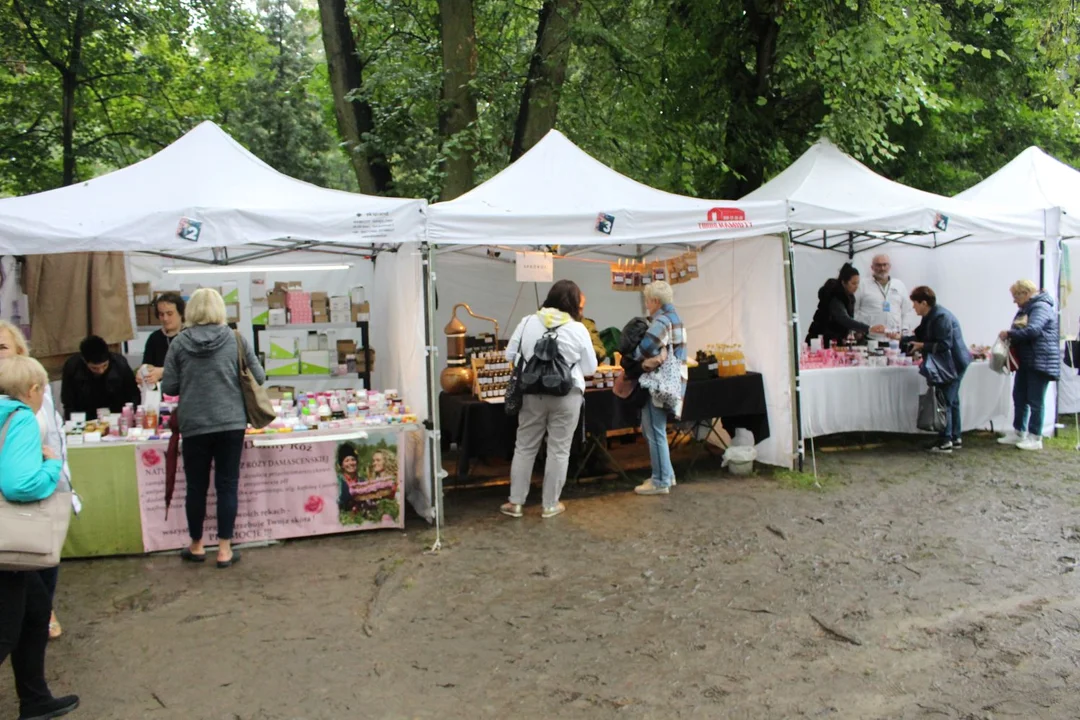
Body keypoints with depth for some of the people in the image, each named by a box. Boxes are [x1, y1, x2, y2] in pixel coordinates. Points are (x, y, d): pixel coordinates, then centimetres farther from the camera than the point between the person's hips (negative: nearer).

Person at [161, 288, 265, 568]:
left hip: (194, 426, 1)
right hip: (231, 423, 0)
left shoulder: (179, 343, -3)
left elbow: (168, 387, -1)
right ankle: (224, 550, 10)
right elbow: (259, 377, 1)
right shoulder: (235, 339, -3)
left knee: (197, 486, 13)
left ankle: (196, 546, 29)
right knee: (227, 485, 7)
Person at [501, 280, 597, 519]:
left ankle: (515, 502, 19)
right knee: (559, 450, 9)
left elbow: (510, 355, 5)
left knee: (525, 447, 13)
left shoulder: (527, 322, -2)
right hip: (566, 396, -2)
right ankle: (550, 505, 17)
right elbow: (590, 368, -1)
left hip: (532, 393, 2)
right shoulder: (578, 329, -7)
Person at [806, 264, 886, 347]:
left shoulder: (849, 297, 3)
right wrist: (869, 329, -50)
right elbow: (845, 320, -40)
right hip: (823, 341, -8)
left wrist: (856, 330, -4)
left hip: (837, 341, 8)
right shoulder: (835, 299, -25)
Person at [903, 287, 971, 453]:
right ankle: (955, 438, 23)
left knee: (945, 402, -6)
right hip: (950, 365, 11)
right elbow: (921, 336, 18)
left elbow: (945, 344, -25)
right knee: (952, 401, 15)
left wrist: (923, 346, -20)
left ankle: (945, 441, -2)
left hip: (953, 365, -11)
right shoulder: (930, 317, 11)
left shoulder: (941, 318, -20)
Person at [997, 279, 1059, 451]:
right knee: (1019, 398, 13)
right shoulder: (1025, 309, 16)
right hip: (1025, 362, 10)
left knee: (1035, 401, -3)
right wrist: (1010, 336, -1)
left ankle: (1035, 438, 4)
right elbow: (1019, 332, 20)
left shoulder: (1041, 307, -16)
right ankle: (1018, 433, 22)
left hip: (1040, 362, -10)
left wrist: (1009, 333, -17)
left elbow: (1032, 330, -29)